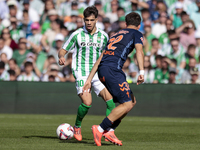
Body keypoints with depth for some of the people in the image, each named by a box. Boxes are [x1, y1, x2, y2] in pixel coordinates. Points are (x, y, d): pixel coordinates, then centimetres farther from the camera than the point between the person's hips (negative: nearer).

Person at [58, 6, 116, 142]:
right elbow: (63, 50, 6)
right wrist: (61, 57, -17)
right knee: (87, 102, -21)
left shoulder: (103, 36, 8)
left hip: (98, 73, 3)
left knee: (110, 99, -17)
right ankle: (77, 127, 7)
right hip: (81, 73, -3)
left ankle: (109, 131, -11)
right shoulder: (77, 35, 1)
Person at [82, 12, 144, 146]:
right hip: (112, 69, -8)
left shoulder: (116, 35, 31)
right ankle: (100, 129, -17)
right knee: (127, 104, -7)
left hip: (102, 70, 8)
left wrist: (89, 80, 27)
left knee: (132, 101, 13)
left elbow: (100, 59, 28)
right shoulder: (136, 34, 13)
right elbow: (139, 51, -8)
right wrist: (141, 72, -20)